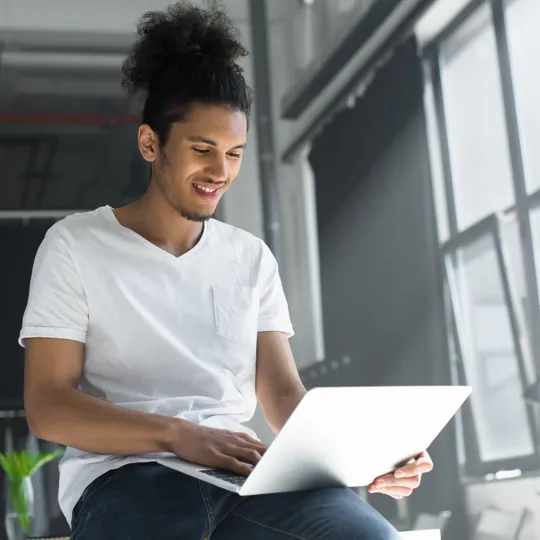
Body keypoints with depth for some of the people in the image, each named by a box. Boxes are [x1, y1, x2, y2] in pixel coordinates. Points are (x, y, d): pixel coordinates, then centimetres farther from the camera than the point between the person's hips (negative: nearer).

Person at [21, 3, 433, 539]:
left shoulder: (251, 257, 18)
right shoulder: (75, 245, 5)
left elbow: (283, 395, 10)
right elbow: (46, 405, -3)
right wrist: (180, 434, -20)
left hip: (243, 473, 4)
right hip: (126, 473, -3)